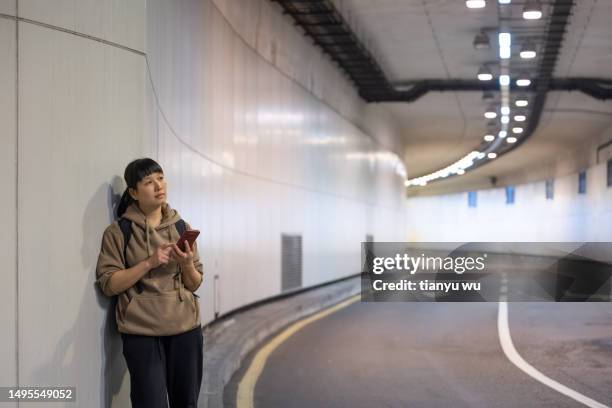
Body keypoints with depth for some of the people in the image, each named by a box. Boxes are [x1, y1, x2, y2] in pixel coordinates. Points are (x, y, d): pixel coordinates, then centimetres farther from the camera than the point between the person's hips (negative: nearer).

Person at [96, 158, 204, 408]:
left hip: (185, 327, 3)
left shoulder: (182, 228, 7)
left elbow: (195, 284, 9)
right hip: (141, 332, -3)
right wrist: (149, 263, -18)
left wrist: (187, 264, -12)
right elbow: (108, 284, -8)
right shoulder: (118, 232, -2)